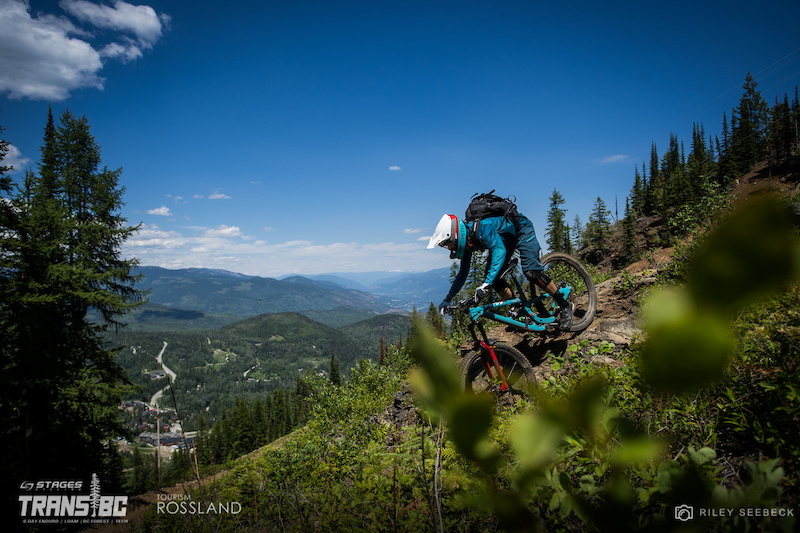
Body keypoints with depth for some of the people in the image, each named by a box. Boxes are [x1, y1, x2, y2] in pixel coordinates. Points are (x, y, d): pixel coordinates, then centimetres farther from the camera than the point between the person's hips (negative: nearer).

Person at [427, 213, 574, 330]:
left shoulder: (481, 228, -37)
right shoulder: (467, 242, -11)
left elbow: (499, 250, -50)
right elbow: (463, 273, 1)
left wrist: (486, 283, -59)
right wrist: (447, 299, -3)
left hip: (522, 229, -8)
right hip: (506, 238, 8)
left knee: (531, 271, -24)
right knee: (493, 277, -7)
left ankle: (564, 306, -8)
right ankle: (518, 310, 5)